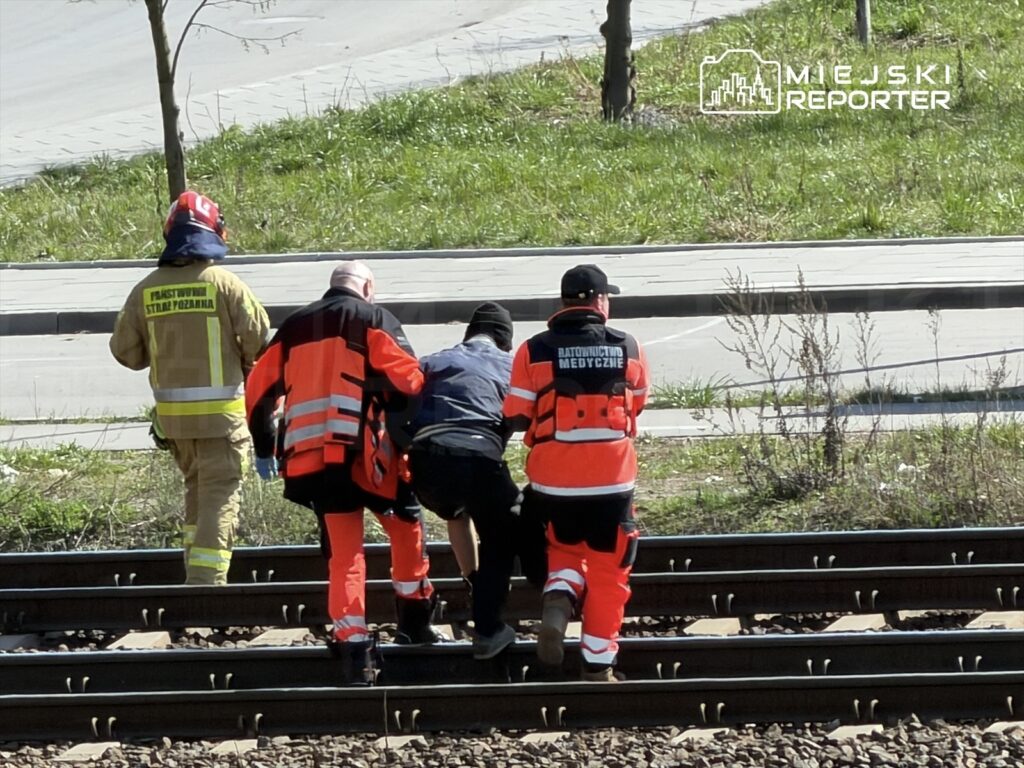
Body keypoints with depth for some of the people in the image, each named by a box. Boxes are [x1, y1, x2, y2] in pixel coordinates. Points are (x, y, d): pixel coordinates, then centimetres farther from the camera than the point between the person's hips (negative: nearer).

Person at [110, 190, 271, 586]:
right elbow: (260, 342, -11)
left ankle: (197, 573, 24)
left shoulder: (146, 290, 1)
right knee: (219, 497, -2)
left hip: (171, 414, 4)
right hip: (221, 412, -4)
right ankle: (207, 581, -10)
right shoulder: (224, 284, -11)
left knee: (197, 488, 22)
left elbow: (126, 352, 5)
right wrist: (244, 368, 10)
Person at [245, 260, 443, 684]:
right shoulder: (373, 319, 6)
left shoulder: (294, 326, 21)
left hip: (307, 457, 4)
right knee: (405, 523, 19)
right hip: (360, 452, -4)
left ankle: (353, 646, -4)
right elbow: (407, 380, -8)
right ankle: (414, 620, 23)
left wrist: (265, 449, 32)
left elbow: (259, 391, 22)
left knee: (343, 552, 7)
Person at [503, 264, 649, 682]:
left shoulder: (535, 350, -6)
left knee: (565, 548, 24)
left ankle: (558, 599, -7)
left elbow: (515, 416, -2)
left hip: (553, 478, 0)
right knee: (607, 571, 12)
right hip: (612, 477, 0)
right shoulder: (627, 348, -2)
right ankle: (598, 665, 13)